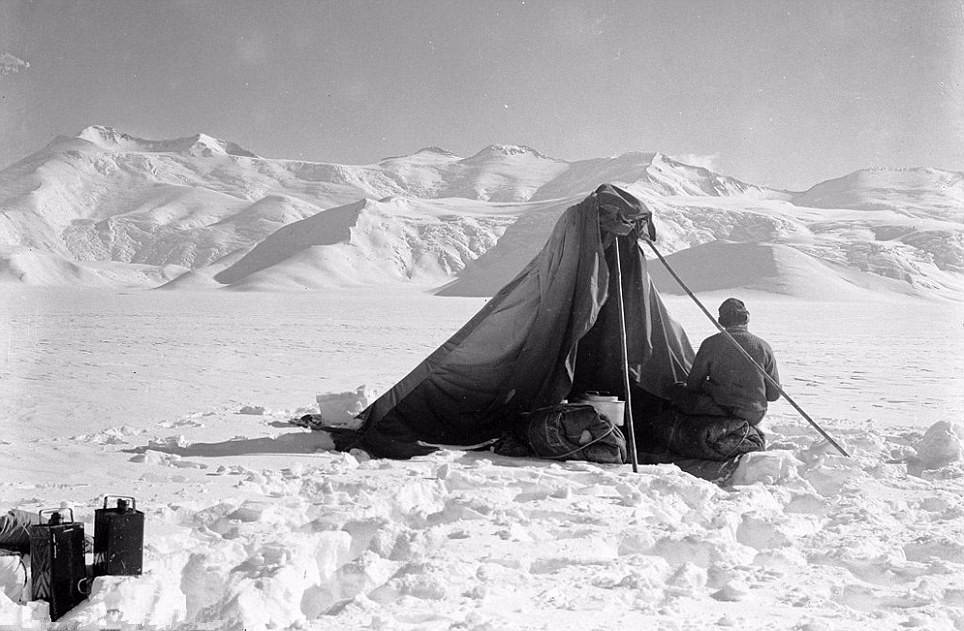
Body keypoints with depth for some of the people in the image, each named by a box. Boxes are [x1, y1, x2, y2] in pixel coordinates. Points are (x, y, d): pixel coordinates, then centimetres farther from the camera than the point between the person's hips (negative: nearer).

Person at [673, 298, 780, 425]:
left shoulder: (710, 344, -8)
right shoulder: (763, 347, -2)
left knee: (681, 392, 14)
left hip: (719, 412, -4)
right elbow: (774, 394, 2)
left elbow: (693, 384, -1)